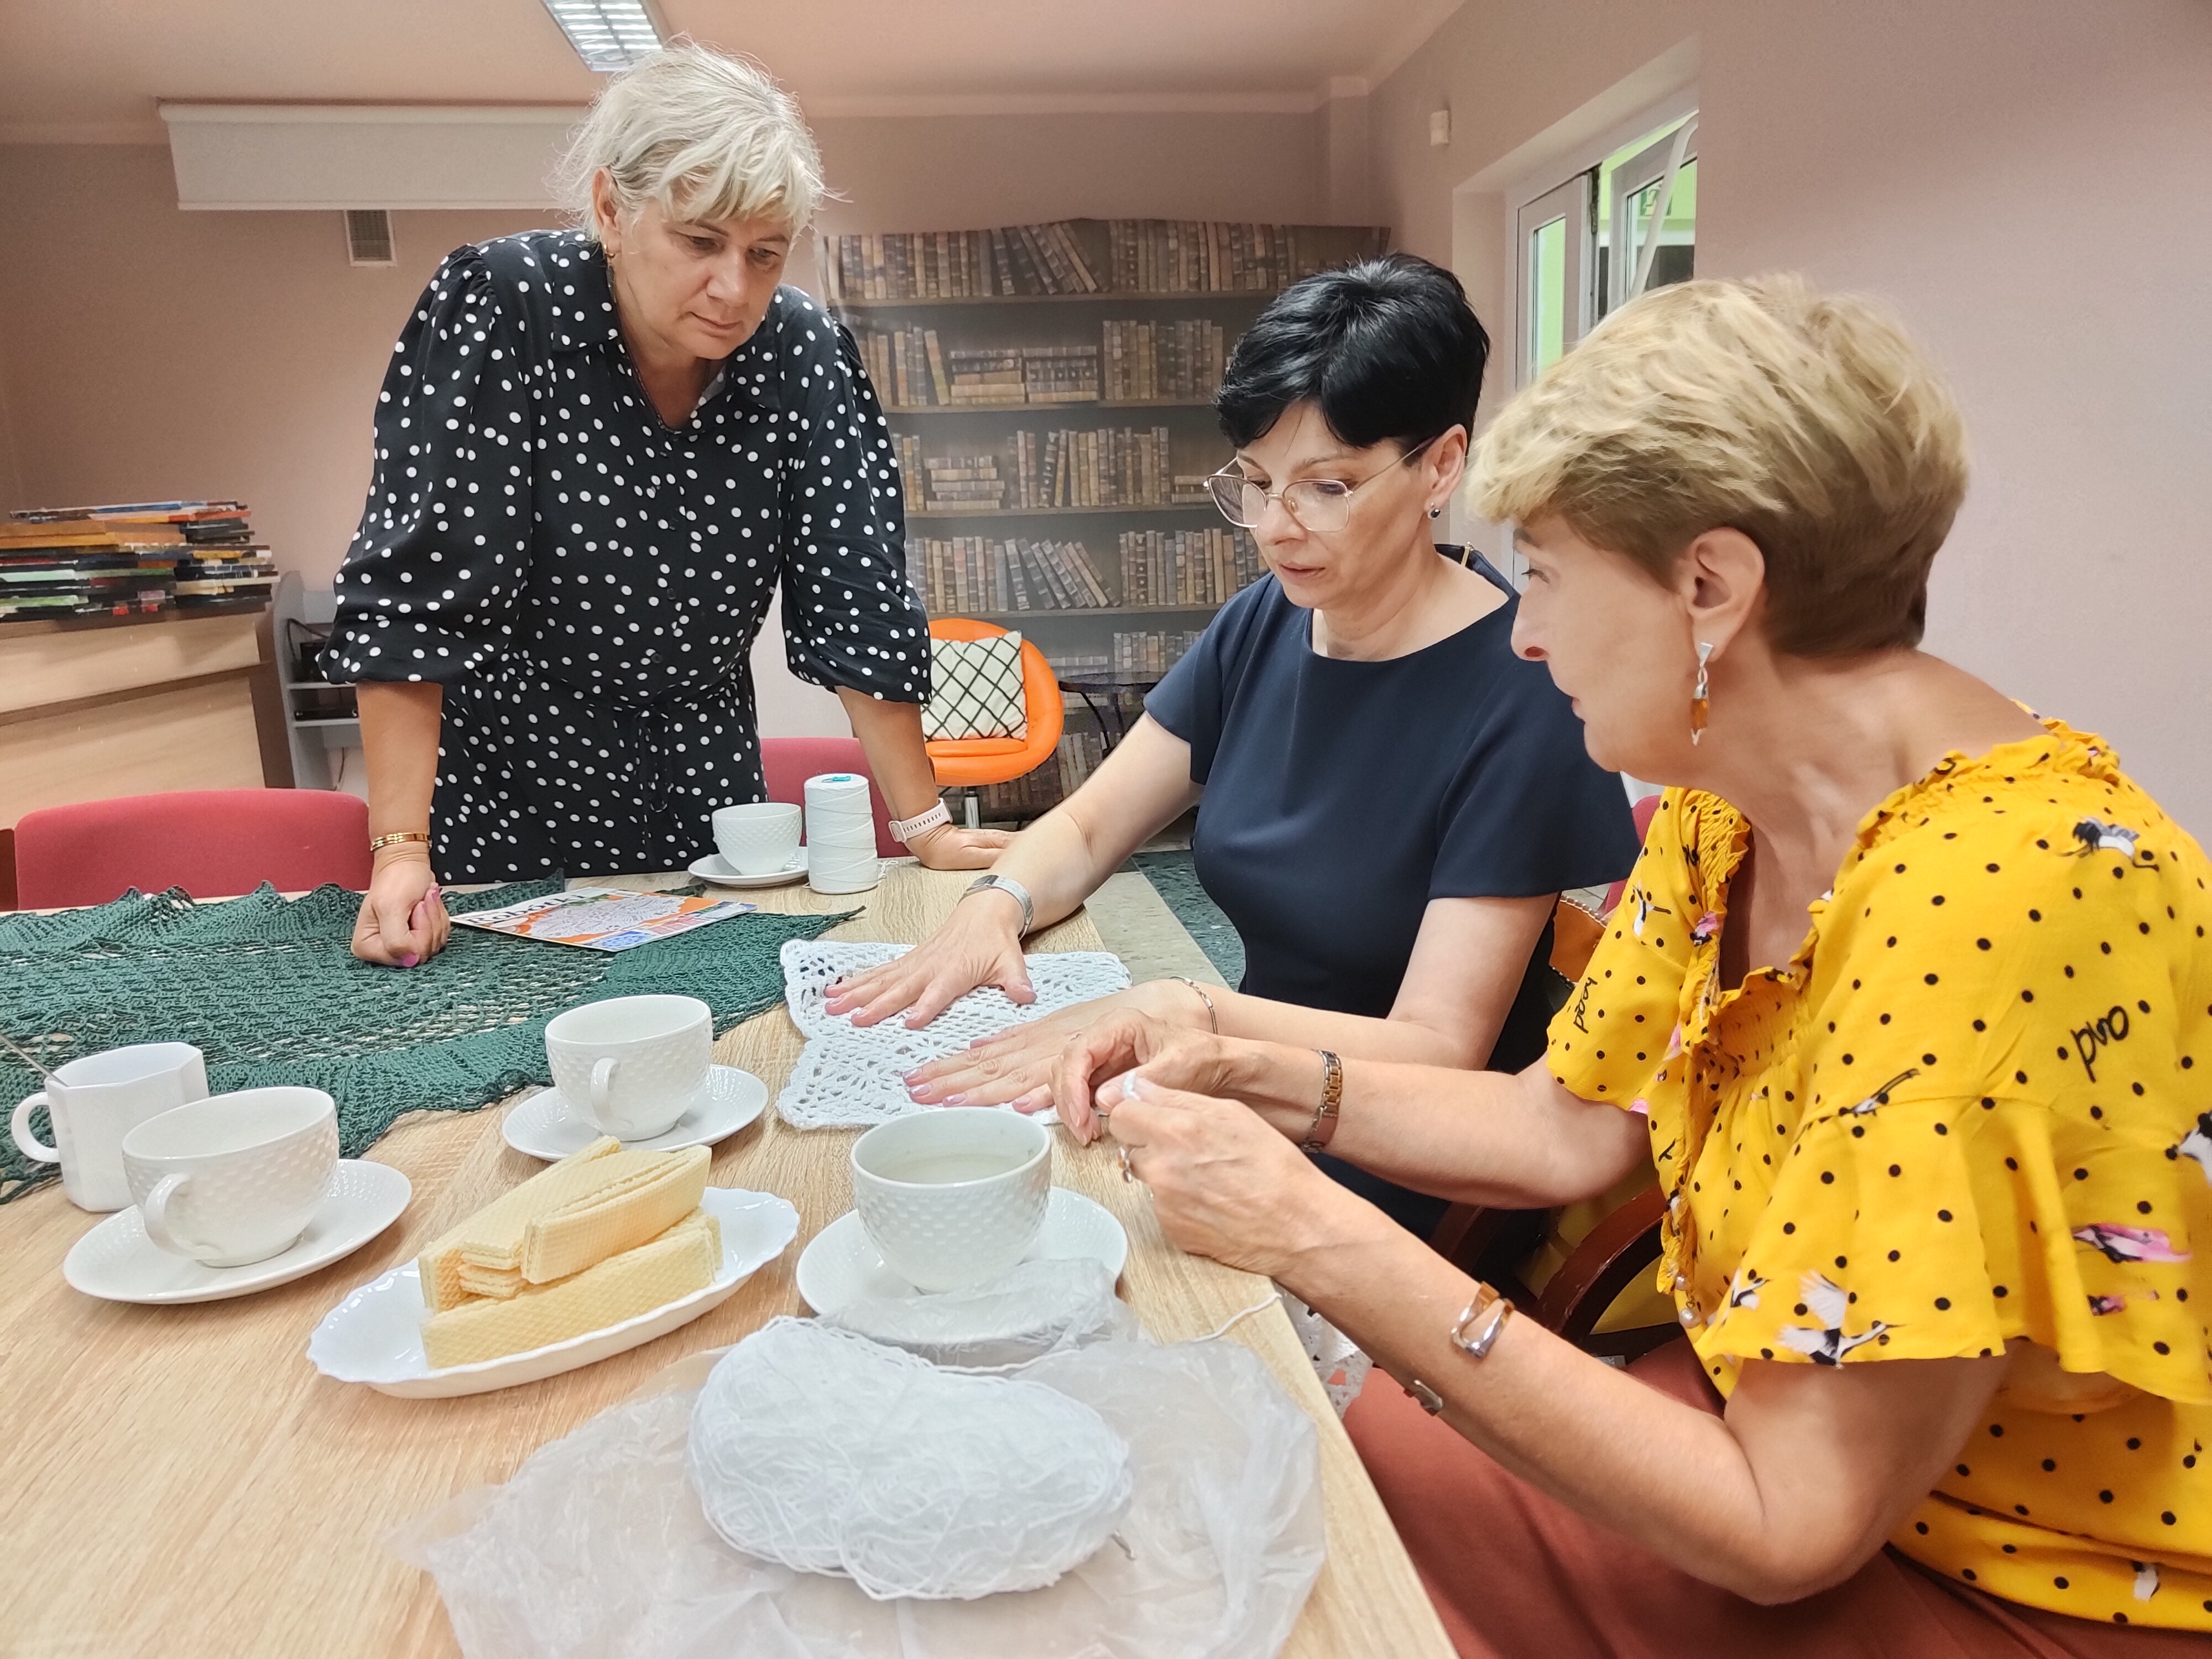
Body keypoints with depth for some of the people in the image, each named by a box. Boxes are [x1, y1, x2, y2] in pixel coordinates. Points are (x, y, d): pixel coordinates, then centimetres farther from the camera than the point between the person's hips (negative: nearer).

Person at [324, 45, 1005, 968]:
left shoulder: (805, 355, -11)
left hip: (702, 793, 3)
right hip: (497, 791, -2)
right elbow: (413, 590, -22)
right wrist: (401, 850, -27)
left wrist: (925, 828, -14)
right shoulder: (496, 309, -19)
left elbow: (858, 608, -10)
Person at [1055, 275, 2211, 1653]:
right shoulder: (1725, 807, -4)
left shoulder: (1990, 901, -32)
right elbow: (1574, 1130, 2)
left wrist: (1319, 1237, -30)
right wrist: (1262, 1081, -8)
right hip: (1794, 1422, 7)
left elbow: (1784, 1524, -29)